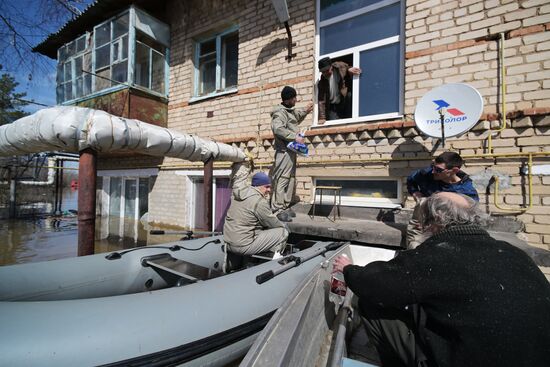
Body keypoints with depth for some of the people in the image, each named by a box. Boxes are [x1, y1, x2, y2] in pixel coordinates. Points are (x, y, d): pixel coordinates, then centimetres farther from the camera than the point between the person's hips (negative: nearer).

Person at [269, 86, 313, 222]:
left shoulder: (290, 110, 21)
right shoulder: (280, 112, -10)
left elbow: (296, 118, 42)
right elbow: (277, 128, -27)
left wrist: (305, 111, 28)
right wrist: (295, 137, -26)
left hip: (291, 151, 10)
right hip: (284, 150, -10)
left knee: (291, 180, 12)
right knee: (282, 180, -13)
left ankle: (285, 207, 20)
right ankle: (277, 210, -12)